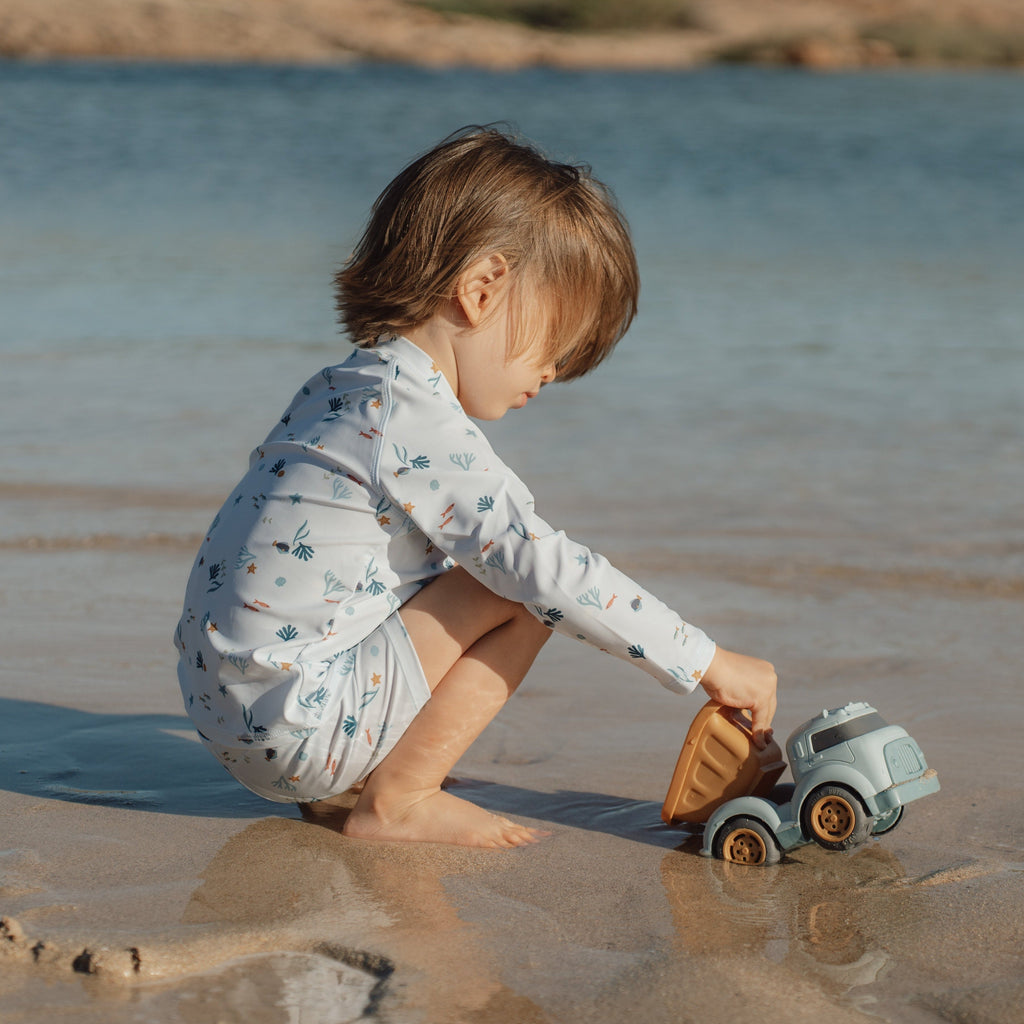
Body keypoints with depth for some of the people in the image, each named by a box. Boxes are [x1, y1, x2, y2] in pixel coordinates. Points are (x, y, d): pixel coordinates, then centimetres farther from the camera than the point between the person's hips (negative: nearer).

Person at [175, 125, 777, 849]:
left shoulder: (352, 385, 13)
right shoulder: (418, 422, -18)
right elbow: (547, 568, -20)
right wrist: (710, 664, -15)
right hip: (289, 722, -10)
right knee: (525, 591, -10)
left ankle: (344, 783, 13)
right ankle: (396, 801, -5)